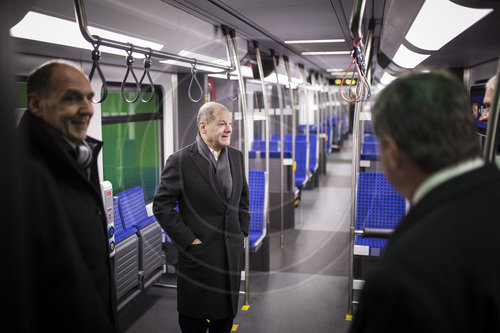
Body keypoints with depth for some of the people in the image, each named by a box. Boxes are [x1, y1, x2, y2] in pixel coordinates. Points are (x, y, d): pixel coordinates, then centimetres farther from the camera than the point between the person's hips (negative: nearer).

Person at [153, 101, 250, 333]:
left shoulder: (236, 157, 4)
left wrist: (242, 231, 7)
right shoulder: (180, 161, -15)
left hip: (232, 251, 5)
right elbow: (162, 206, -13)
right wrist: (189, 241, -14)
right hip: (198, 252, -5)